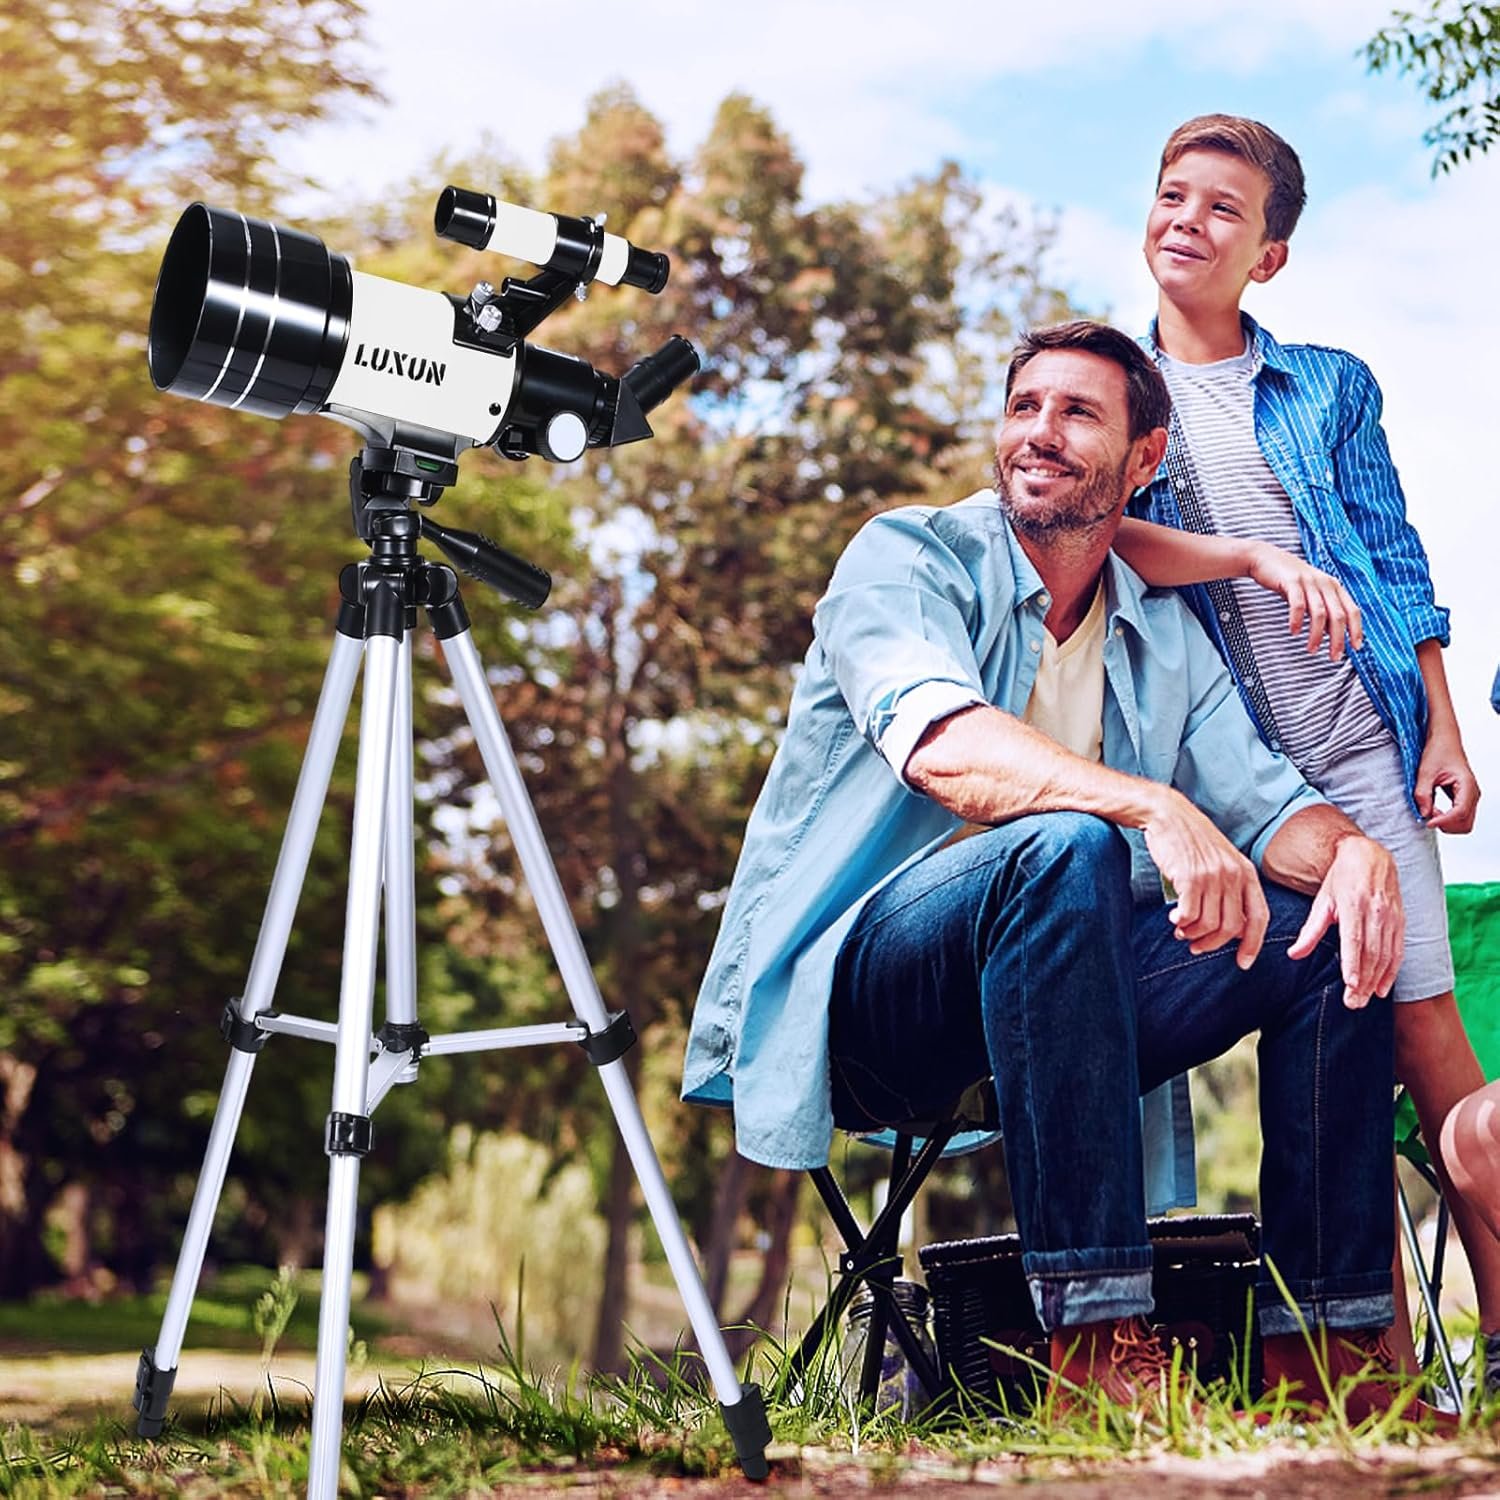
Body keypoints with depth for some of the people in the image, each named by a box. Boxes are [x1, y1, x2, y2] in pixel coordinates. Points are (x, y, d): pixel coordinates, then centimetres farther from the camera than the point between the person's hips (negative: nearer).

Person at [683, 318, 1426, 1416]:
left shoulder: (1167, 634, 15)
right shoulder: (906, 559, -4)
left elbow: (1265, 797, 6)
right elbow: (940, 744, -24)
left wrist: (1350, 846, -19)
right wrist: (1153, 806, -39)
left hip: (1043, 987, 6)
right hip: (862, 978, -6)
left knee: (1327, 926, -10)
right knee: (1063, 849, -34)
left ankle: (1321, 1343, -7)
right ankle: (1097, 1337, -36)